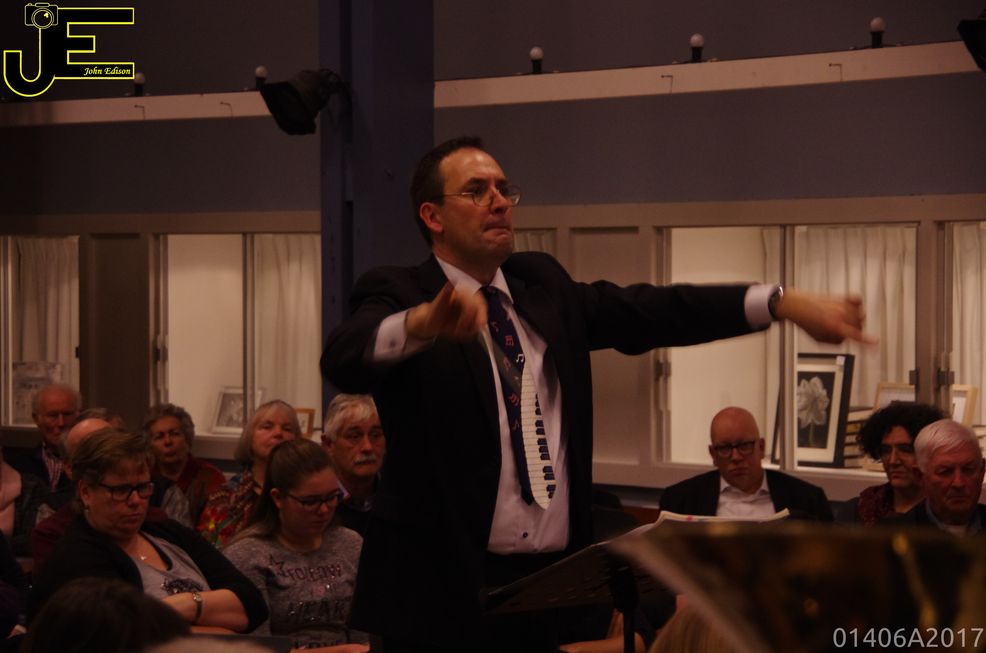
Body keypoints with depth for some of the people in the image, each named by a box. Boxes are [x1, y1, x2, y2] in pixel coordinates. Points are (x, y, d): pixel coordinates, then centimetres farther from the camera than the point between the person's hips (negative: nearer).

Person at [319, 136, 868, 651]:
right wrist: (424, 321, -46)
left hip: (553, 582, 5)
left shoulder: (544, 284, 13)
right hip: (442, 588, -5)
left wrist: (784, 303, -8)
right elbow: (345, 360, -24)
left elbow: (649, 311, 4)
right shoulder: (399, 293, -4)